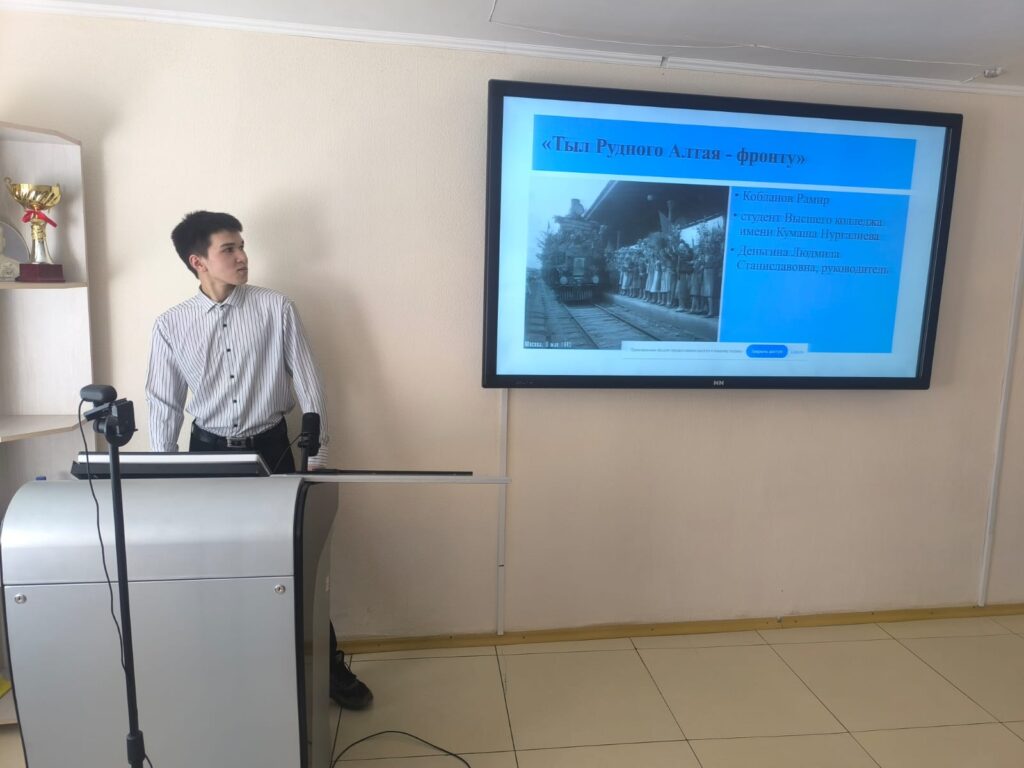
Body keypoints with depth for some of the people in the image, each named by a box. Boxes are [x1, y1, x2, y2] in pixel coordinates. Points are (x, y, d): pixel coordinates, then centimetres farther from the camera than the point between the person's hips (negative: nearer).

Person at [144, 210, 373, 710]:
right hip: (209, 452, 2)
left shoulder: (276, 308, -7)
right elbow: (164, 405, 2)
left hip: (271, 448, -1)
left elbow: (309, 385, -5)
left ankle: (331, 666, 19)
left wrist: (317, 457, -7)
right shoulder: (170, 326, -3)